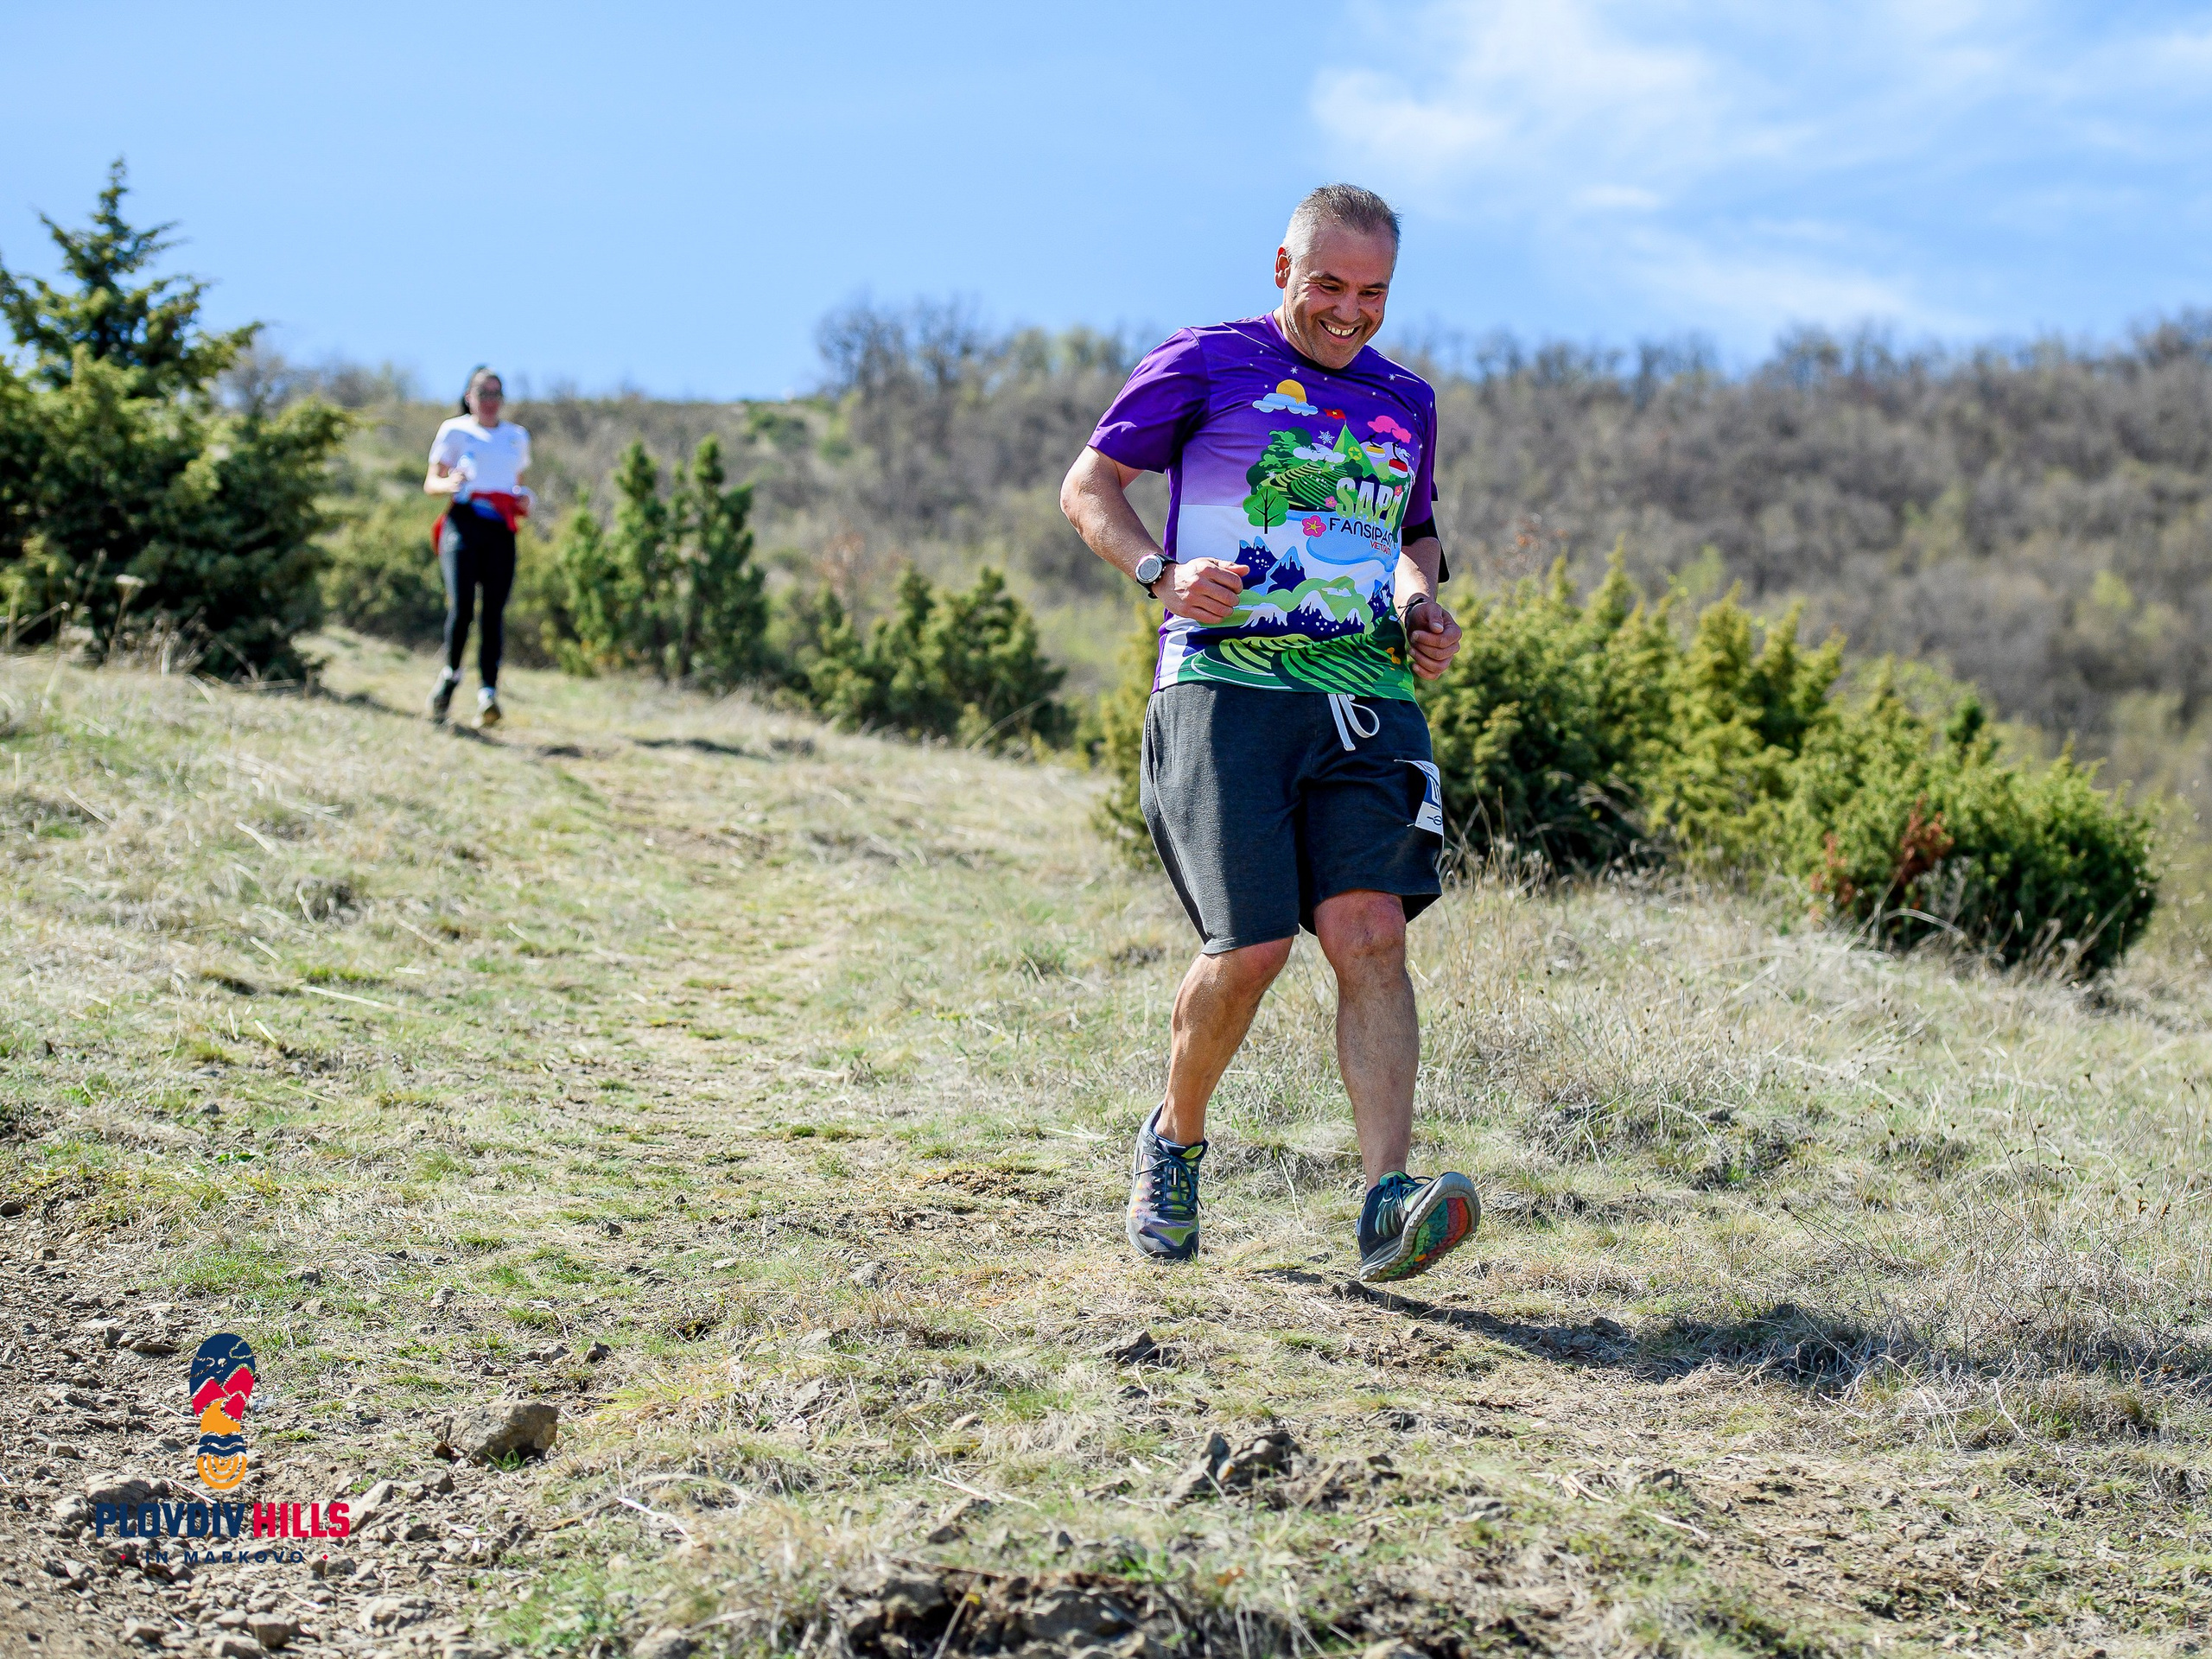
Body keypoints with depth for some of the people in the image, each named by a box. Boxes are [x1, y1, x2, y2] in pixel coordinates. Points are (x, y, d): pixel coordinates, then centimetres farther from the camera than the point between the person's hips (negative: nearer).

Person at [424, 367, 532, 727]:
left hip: (501, 531, 3)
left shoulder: (517, 437, 22)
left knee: (494, 611, -9)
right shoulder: (454, 430, 11)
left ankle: (488, 694, -15)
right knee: (461, 606, -16)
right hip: (463, 523, -3)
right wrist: (450, 484, -13)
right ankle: (451, 673, 8)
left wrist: (523, 498, 8)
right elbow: (430, 483, 9)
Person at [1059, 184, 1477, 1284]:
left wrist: (1420, 603, 12)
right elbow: (1088, 486, 8)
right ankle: (1172, 1143, 17)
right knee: (1251, 946, -11)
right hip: (1225, 686, -4)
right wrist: (1161, 574, -10)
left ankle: (1387, 1205, -18)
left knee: (1369, 929, -13)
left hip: (1366, 700, 4)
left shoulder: (1405, 402, 20)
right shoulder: (1204, 366, 6)